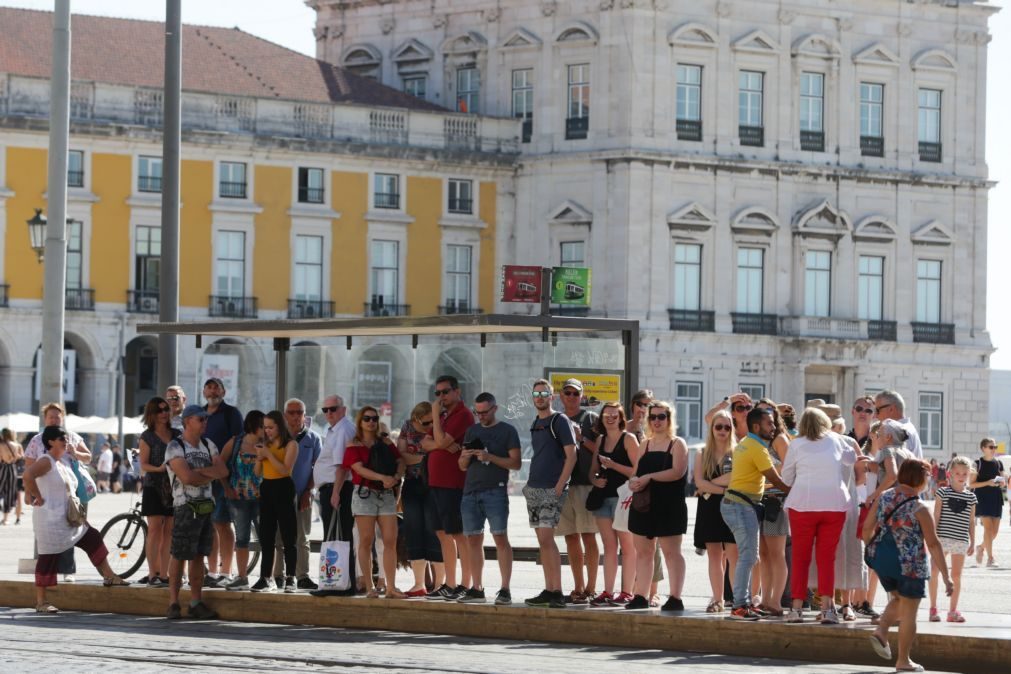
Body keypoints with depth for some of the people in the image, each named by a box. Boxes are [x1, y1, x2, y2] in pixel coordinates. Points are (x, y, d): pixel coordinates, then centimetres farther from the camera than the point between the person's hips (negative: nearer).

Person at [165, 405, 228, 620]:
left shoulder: (208, 445, 14)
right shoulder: (175, 447, -7)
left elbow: (222, 471, 2)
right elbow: (186, 476, -19)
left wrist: (199, 472, -11)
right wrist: (210, 476, -4)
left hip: (206, 506, 6)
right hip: (186, 506, -6)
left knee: (198, 555, 8)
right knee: (178, 555, -5)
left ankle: (196, 602, 10)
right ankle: (173, 603, -2)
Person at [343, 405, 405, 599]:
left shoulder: (386, 444, 15)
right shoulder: (354, 446, 2)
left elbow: (400, 462, 9)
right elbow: (360, 469, -11)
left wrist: (396, 477, -13)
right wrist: (383, 477, -24)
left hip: (386, 495, 4)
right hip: (365, 494, -4)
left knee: (390, 540, -4)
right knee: (366, 541, -2)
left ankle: (391, 588, -5)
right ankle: (369, 587, 2)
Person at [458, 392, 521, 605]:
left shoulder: (507, 431, 4)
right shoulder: (472, 431, 19)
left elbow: (516, 463, -4)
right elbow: (462, 466, 21)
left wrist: (490, 457, -15)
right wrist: (466, 456, -2)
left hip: (495, 491, -5)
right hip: (471, 491, 5)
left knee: (500, 537, -10)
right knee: (473, 539, 4)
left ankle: (505, 589, -11)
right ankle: (477, 589, 8)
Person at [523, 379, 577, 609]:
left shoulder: (559, 421, -6)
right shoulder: (535, 424, 17)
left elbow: (571, 455, -12)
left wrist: (559, 486, -16)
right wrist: (530, 483, 16)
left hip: (551, 489, -8)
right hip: (534, 489, 8)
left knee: (546, 539, -14)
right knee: (542, 541, 7)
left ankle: (557, 592, -14)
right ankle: (548, 590, 9)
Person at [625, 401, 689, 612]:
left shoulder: (677, 444, -1)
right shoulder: (645, 445, 17)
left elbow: (677, 472, -15)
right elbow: (637, 473, 18)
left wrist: (649, 477, -19)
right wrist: (634, 482, -6)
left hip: (668, 507, -6)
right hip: (644, 505, 6)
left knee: (671, 552, -6)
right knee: (642, 551, 6)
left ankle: (675, 598, -7)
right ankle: (640, 596, 10)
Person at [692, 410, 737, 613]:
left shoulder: (736, 453, 2)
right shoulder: (704, 454, 12)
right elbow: (699, 482, 0)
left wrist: (709, 486, -8)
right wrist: (722, 489, -11)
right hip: (709, 508, 4)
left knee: (733, 555, -11)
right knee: (714, 555, 6)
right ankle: (717, 599, 10)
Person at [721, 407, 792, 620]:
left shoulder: (744, 444, 16)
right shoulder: (757, 448, -14)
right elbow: (775, 479, -12)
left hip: (736, 504, 10)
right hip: (742, 505, -10)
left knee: (748, 556, 13)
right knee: (747, 556, -13)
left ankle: (745, 603, 15)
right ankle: (739, 607, -17)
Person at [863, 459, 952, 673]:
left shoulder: (883, 497, -1)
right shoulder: (919, 509, -15)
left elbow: (867, 528, 5)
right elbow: (933, 544, -13)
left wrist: (871, 549, 23)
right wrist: (946, 577, -8)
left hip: (881, 557, 5)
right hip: (910, 565, -5)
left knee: (897, 600, 28)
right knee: (909, 612, 8)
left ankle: (881, 631, 6)